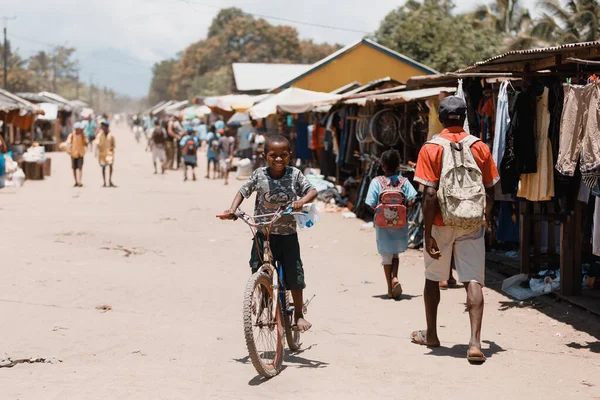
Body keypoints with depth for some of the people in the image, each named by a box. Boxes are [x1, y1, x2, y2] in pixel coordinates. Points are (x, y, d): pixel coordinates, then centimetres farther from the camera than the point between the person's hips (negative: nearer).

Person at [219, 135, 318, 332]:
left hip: (288, 235, 0)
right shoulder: (259, 175, -5)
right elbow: (243, 191, 3)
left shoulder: (295, 174, -6)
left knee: (294, 275, 2)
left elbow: (312, 191, -7)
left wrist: (302, 201, -27)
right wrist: (232, 210, -12)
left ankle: (298, 315, 19)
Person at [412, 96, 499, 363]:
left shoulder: (431, 149, -7)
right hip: (473, 224, 1)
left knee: (433, 278, 17)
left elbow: (430, 194, -13)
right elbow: (490, 192, 5)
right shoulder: (480, 147, 1)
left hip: (442, 224, -1)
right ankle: (475, 342, -15)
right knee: (473, 281, -2)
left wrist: (428, 234, -11)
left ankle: (431, 334, 31)